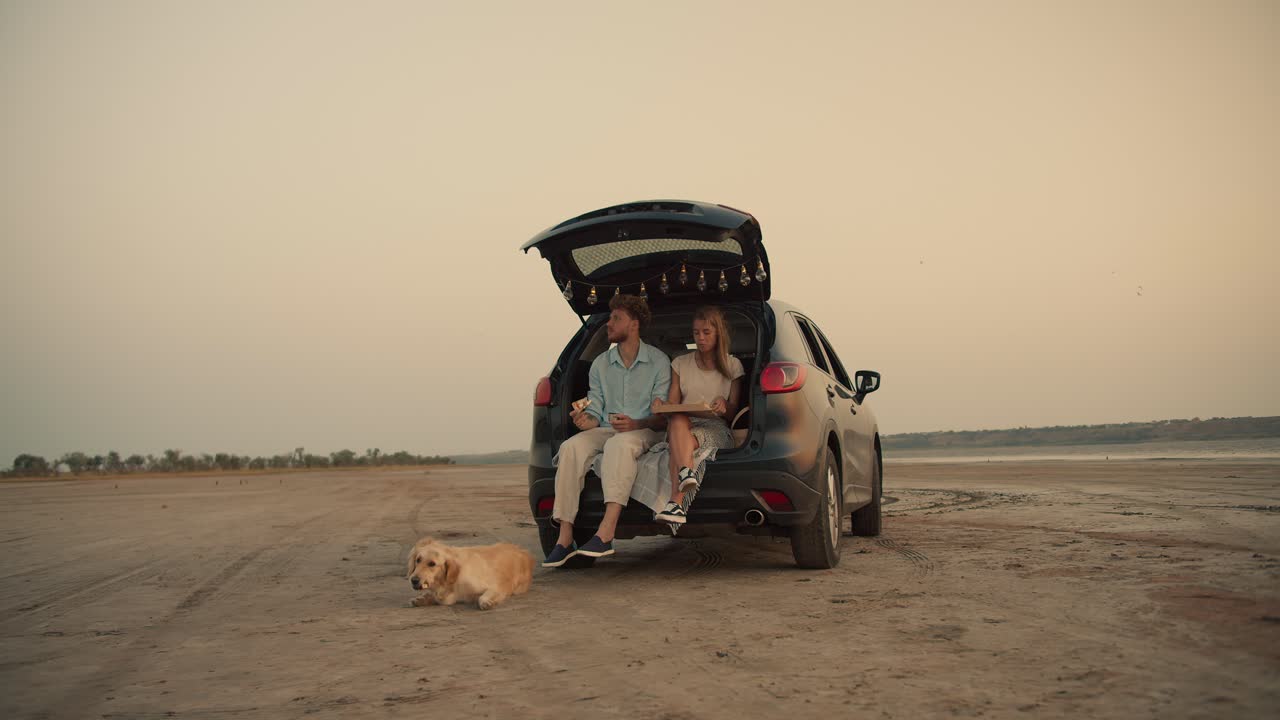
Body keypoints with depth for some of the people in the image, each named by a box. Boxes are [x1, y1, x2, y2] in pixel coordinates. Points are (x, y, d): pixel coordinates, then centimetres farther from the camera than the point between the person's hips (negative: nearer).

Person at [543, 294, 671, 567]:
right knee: (571, 447, -28)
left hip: (644, 432, -4)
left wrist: (636, 424, -22)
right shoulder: (600, 364, 14)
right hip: (607, 430, 4)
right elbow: (595, 411, 12)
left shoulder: (658, 361, 3)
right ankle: (564, 538, -33)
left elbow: (662, 415, -2)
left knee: (619, 444, -39)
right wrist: (586, 419, -13)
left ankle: (606, 533, -49)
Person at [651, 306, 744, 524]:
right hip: (682, 426, 2)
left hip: (716, 429, -1)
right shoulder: (680, 364, 18)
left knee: (682, 444, -36)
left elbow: (733, 413, 10)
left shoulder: (733, 366, 13)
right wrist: (661, 407, -12)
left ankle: (676, 504, -52)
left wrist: (725, 406, -14)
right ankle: (686, 472, -63)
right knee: (678, 419, -38)